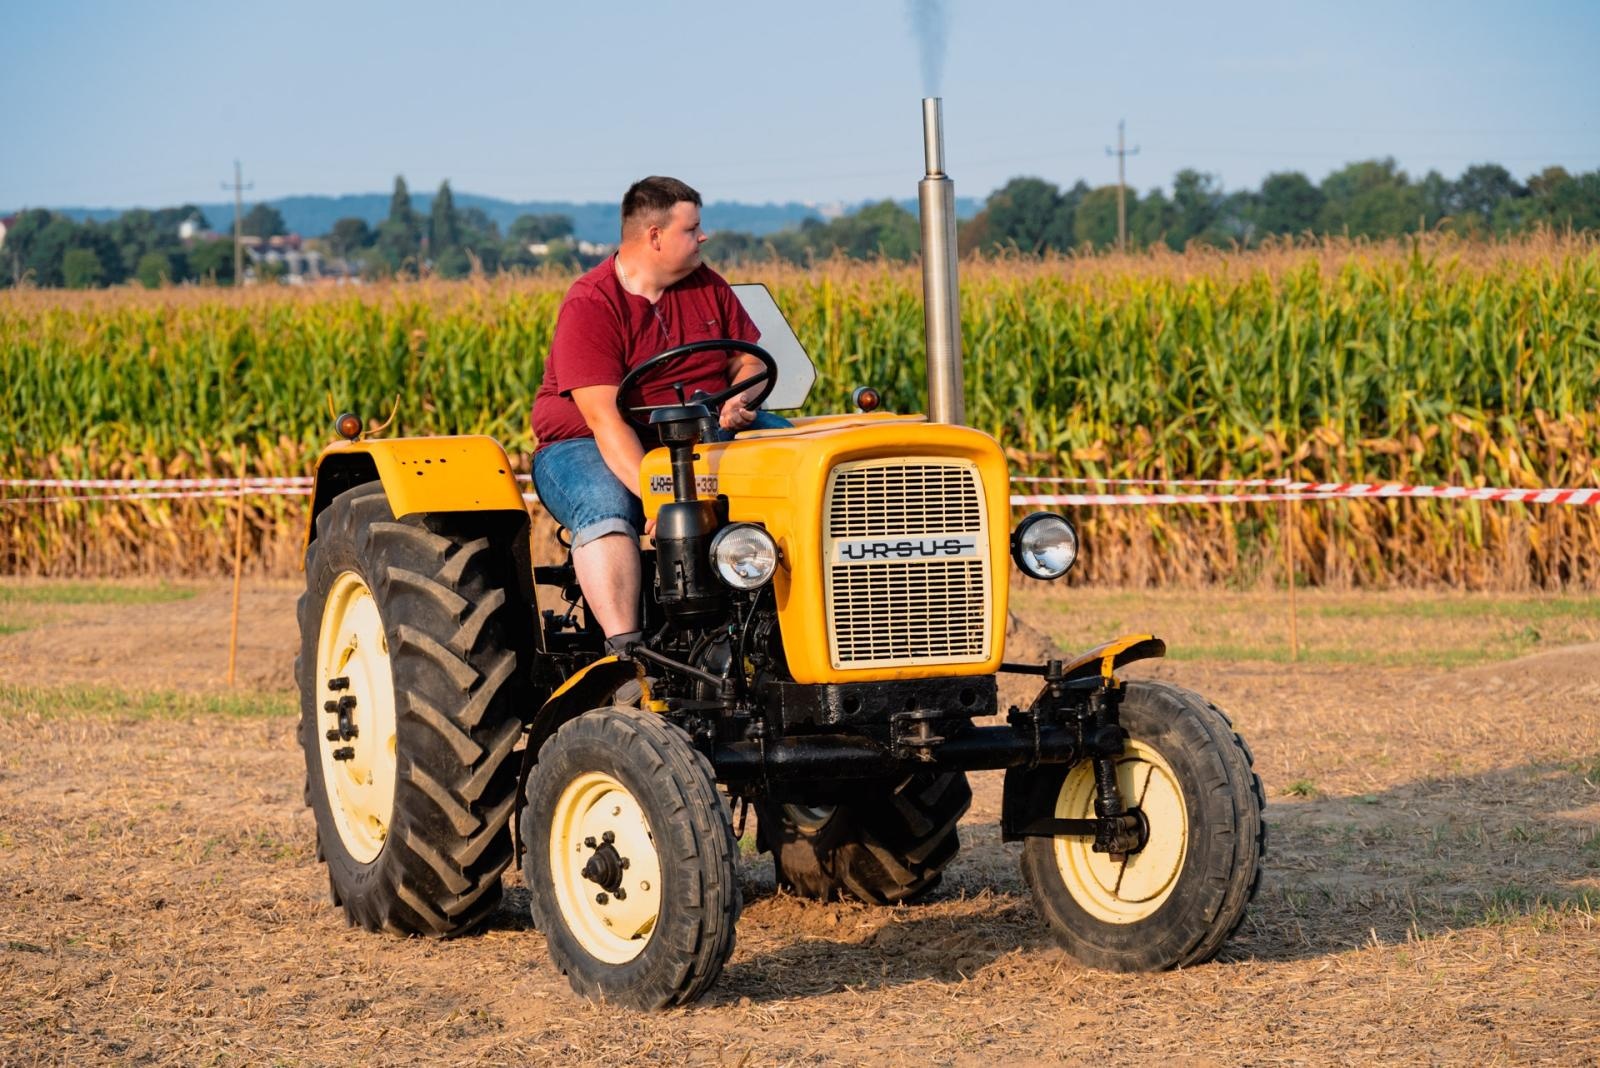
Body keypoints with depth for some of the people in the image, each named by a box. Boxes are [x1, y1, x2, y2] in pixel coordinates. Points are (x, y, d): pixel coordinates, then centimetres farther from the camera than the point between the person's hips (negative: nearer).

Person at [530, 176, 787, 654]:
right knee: (606, 511, -39)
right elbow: (604, 418, -26)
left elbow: (749, 357, 10)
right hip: (589, 447, -6)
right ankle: (625, 649, -44)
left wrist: (742, 398, -17)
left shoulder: (706, 286, 6)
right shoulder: (589, 308, -17)